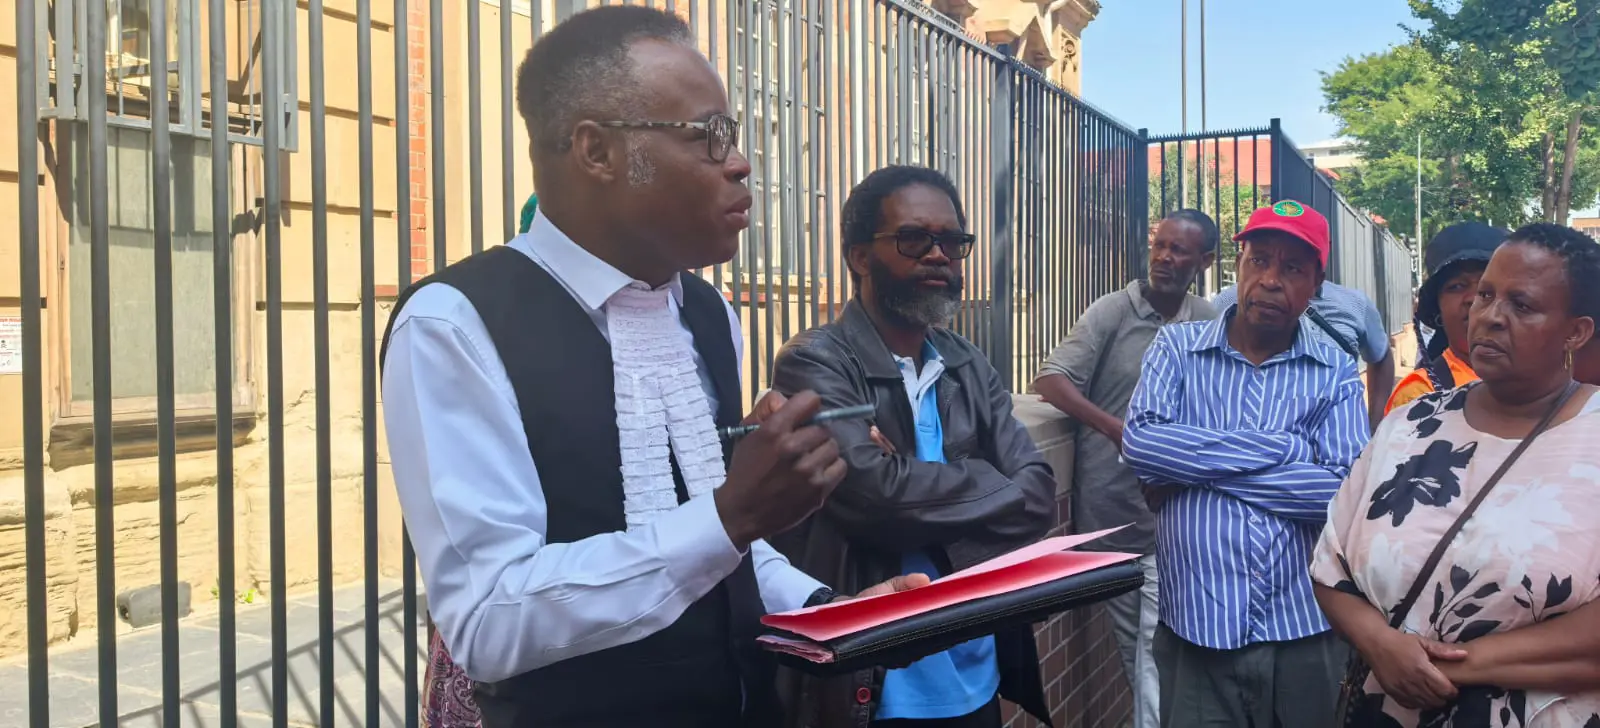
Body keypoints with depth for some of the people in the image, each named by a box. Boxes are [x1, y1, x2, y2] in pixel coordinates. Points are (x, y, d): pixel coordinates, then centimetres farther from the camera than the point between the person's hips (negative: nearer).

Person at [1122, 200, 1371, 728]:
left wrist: (1195, 468, -13)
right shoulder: (1177, 347, 2)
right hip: (1195, 629, -1)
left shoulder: (1335, 373, 2)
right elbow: (1140, 444, -14)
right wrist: (1283, 449, -14)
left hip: (1304, 634, 1)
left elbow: (1350, 492, -12)